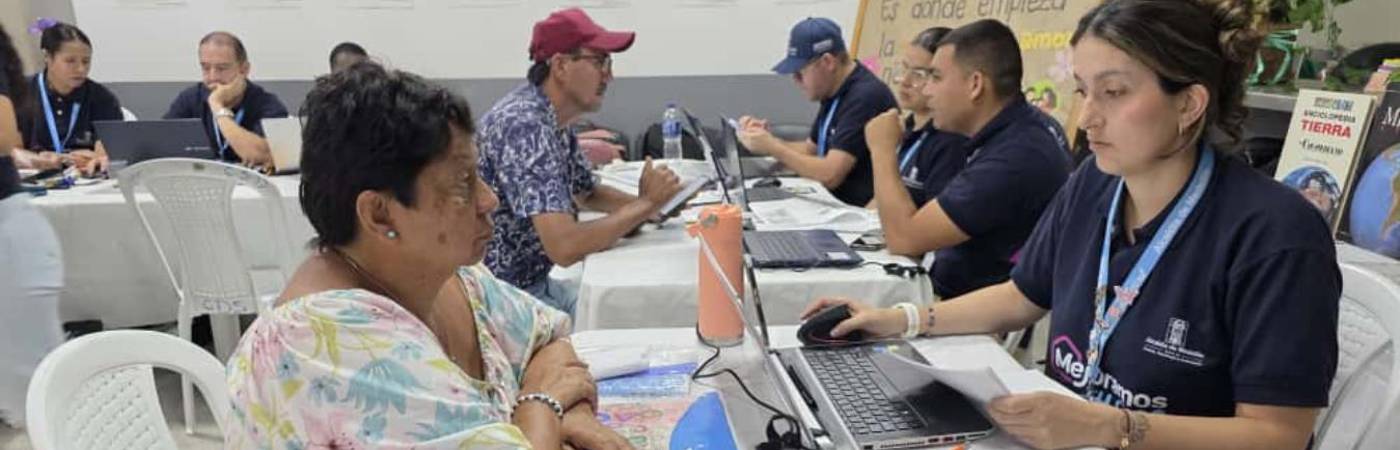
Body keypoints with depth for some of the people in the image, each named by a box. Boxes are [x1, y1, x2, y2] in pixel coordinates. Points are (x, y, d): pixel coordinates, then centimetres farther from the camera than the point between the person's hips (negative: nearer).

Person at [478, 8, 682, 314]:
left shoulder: (556, 119, 3)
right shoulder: (525, 125, -25)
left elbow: (586, 193, 19)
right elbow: (564, 247, -33)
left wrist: (646, 203, 0)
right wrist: (645, 204, -20)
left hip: (535, 283, 9)